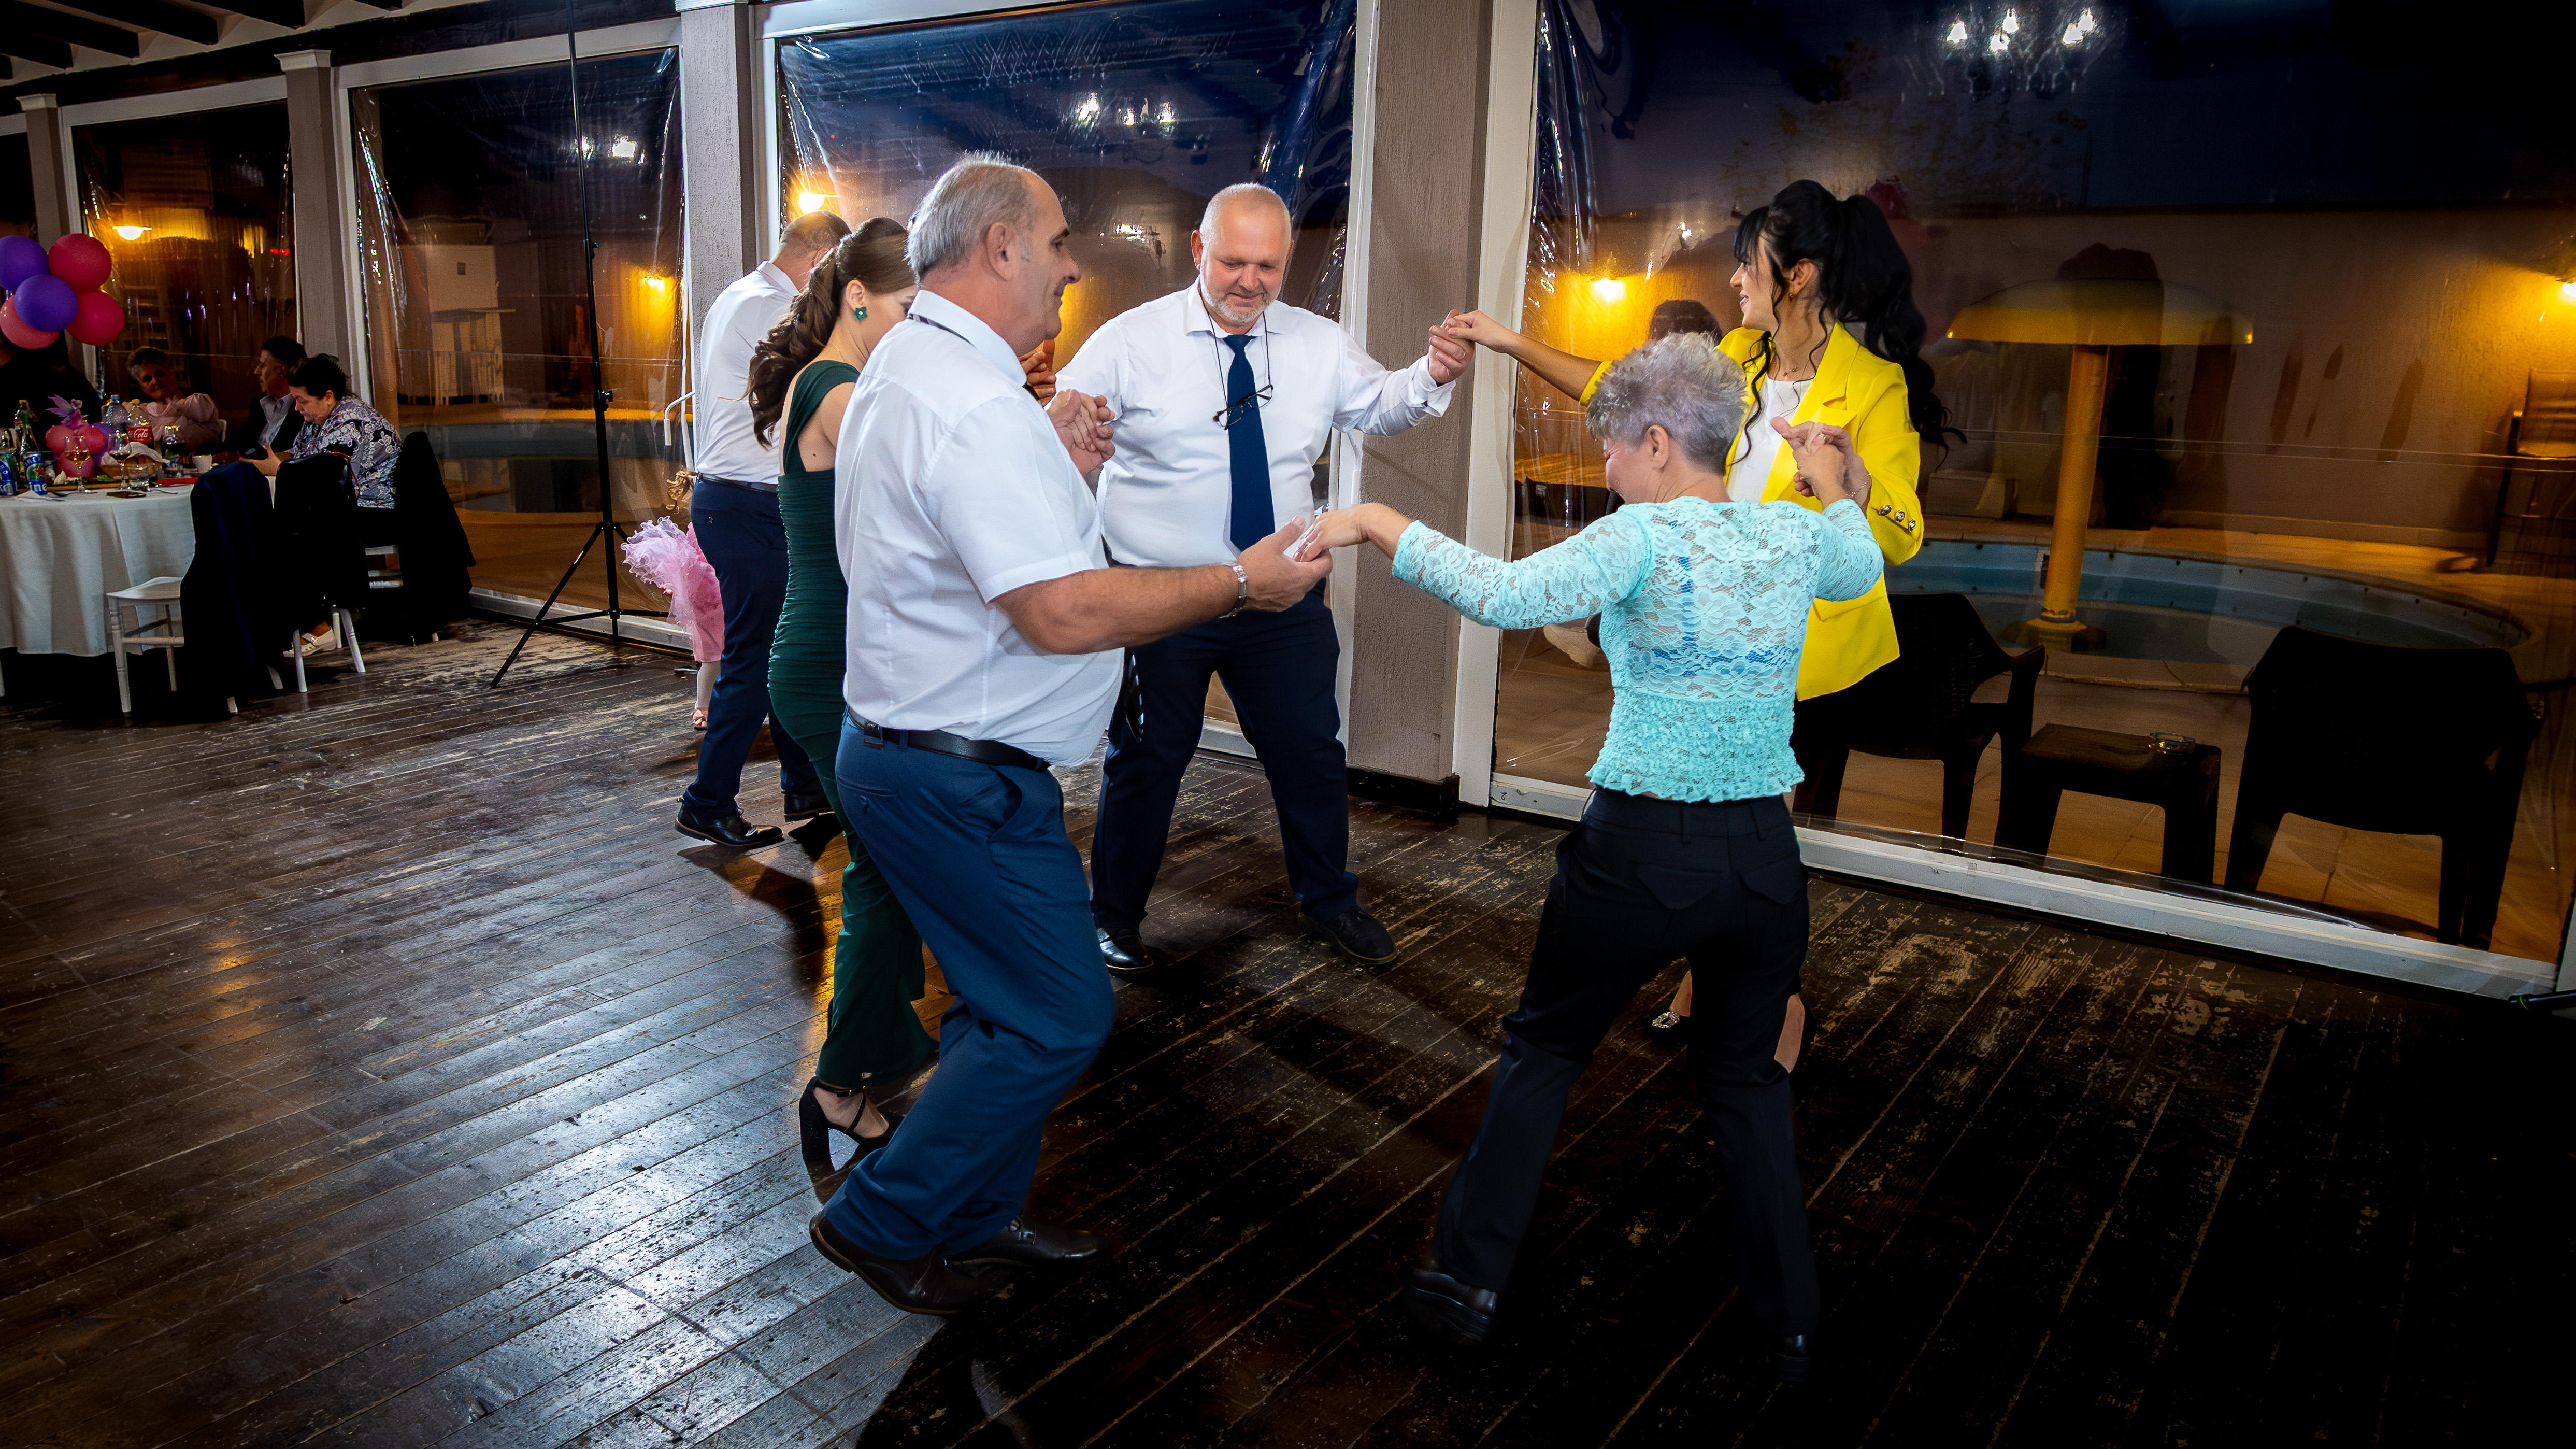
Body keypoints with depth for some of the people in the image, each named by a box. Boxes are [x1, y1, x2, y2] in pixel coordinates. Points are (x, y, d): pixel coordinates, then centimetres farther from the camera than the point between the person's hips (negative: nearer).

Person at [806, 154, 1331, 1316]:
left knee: (1004, 1001, 21)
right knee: (1057, 1019, 1)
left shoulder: (903, 370, 13)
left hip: (909, 750, 11)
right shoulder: (977, 403, -23)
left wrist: (1052, 465, 9)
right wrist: (1241, 582, -19)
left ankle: (978, 1218, 36)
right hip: (963, 776, -11)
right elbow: (1065, 613, -29)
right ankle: (880, 1222, 15)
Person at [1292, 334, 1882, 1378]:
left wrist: (1376, 522, -21)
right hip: (1764, 856, 5)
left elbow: (1504, 596, -29)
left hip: (1640, 850, -4)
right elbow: (1861, 568, 27)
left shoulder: (1648, 539, -14)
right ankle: (1790, 1322, 29)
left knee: (1541, 1053, 16)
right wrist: (1835, 485, 44)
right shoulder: (1798, 536, 3)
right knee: (1746, 1077, 23)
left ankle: (1468, 1284, 21)